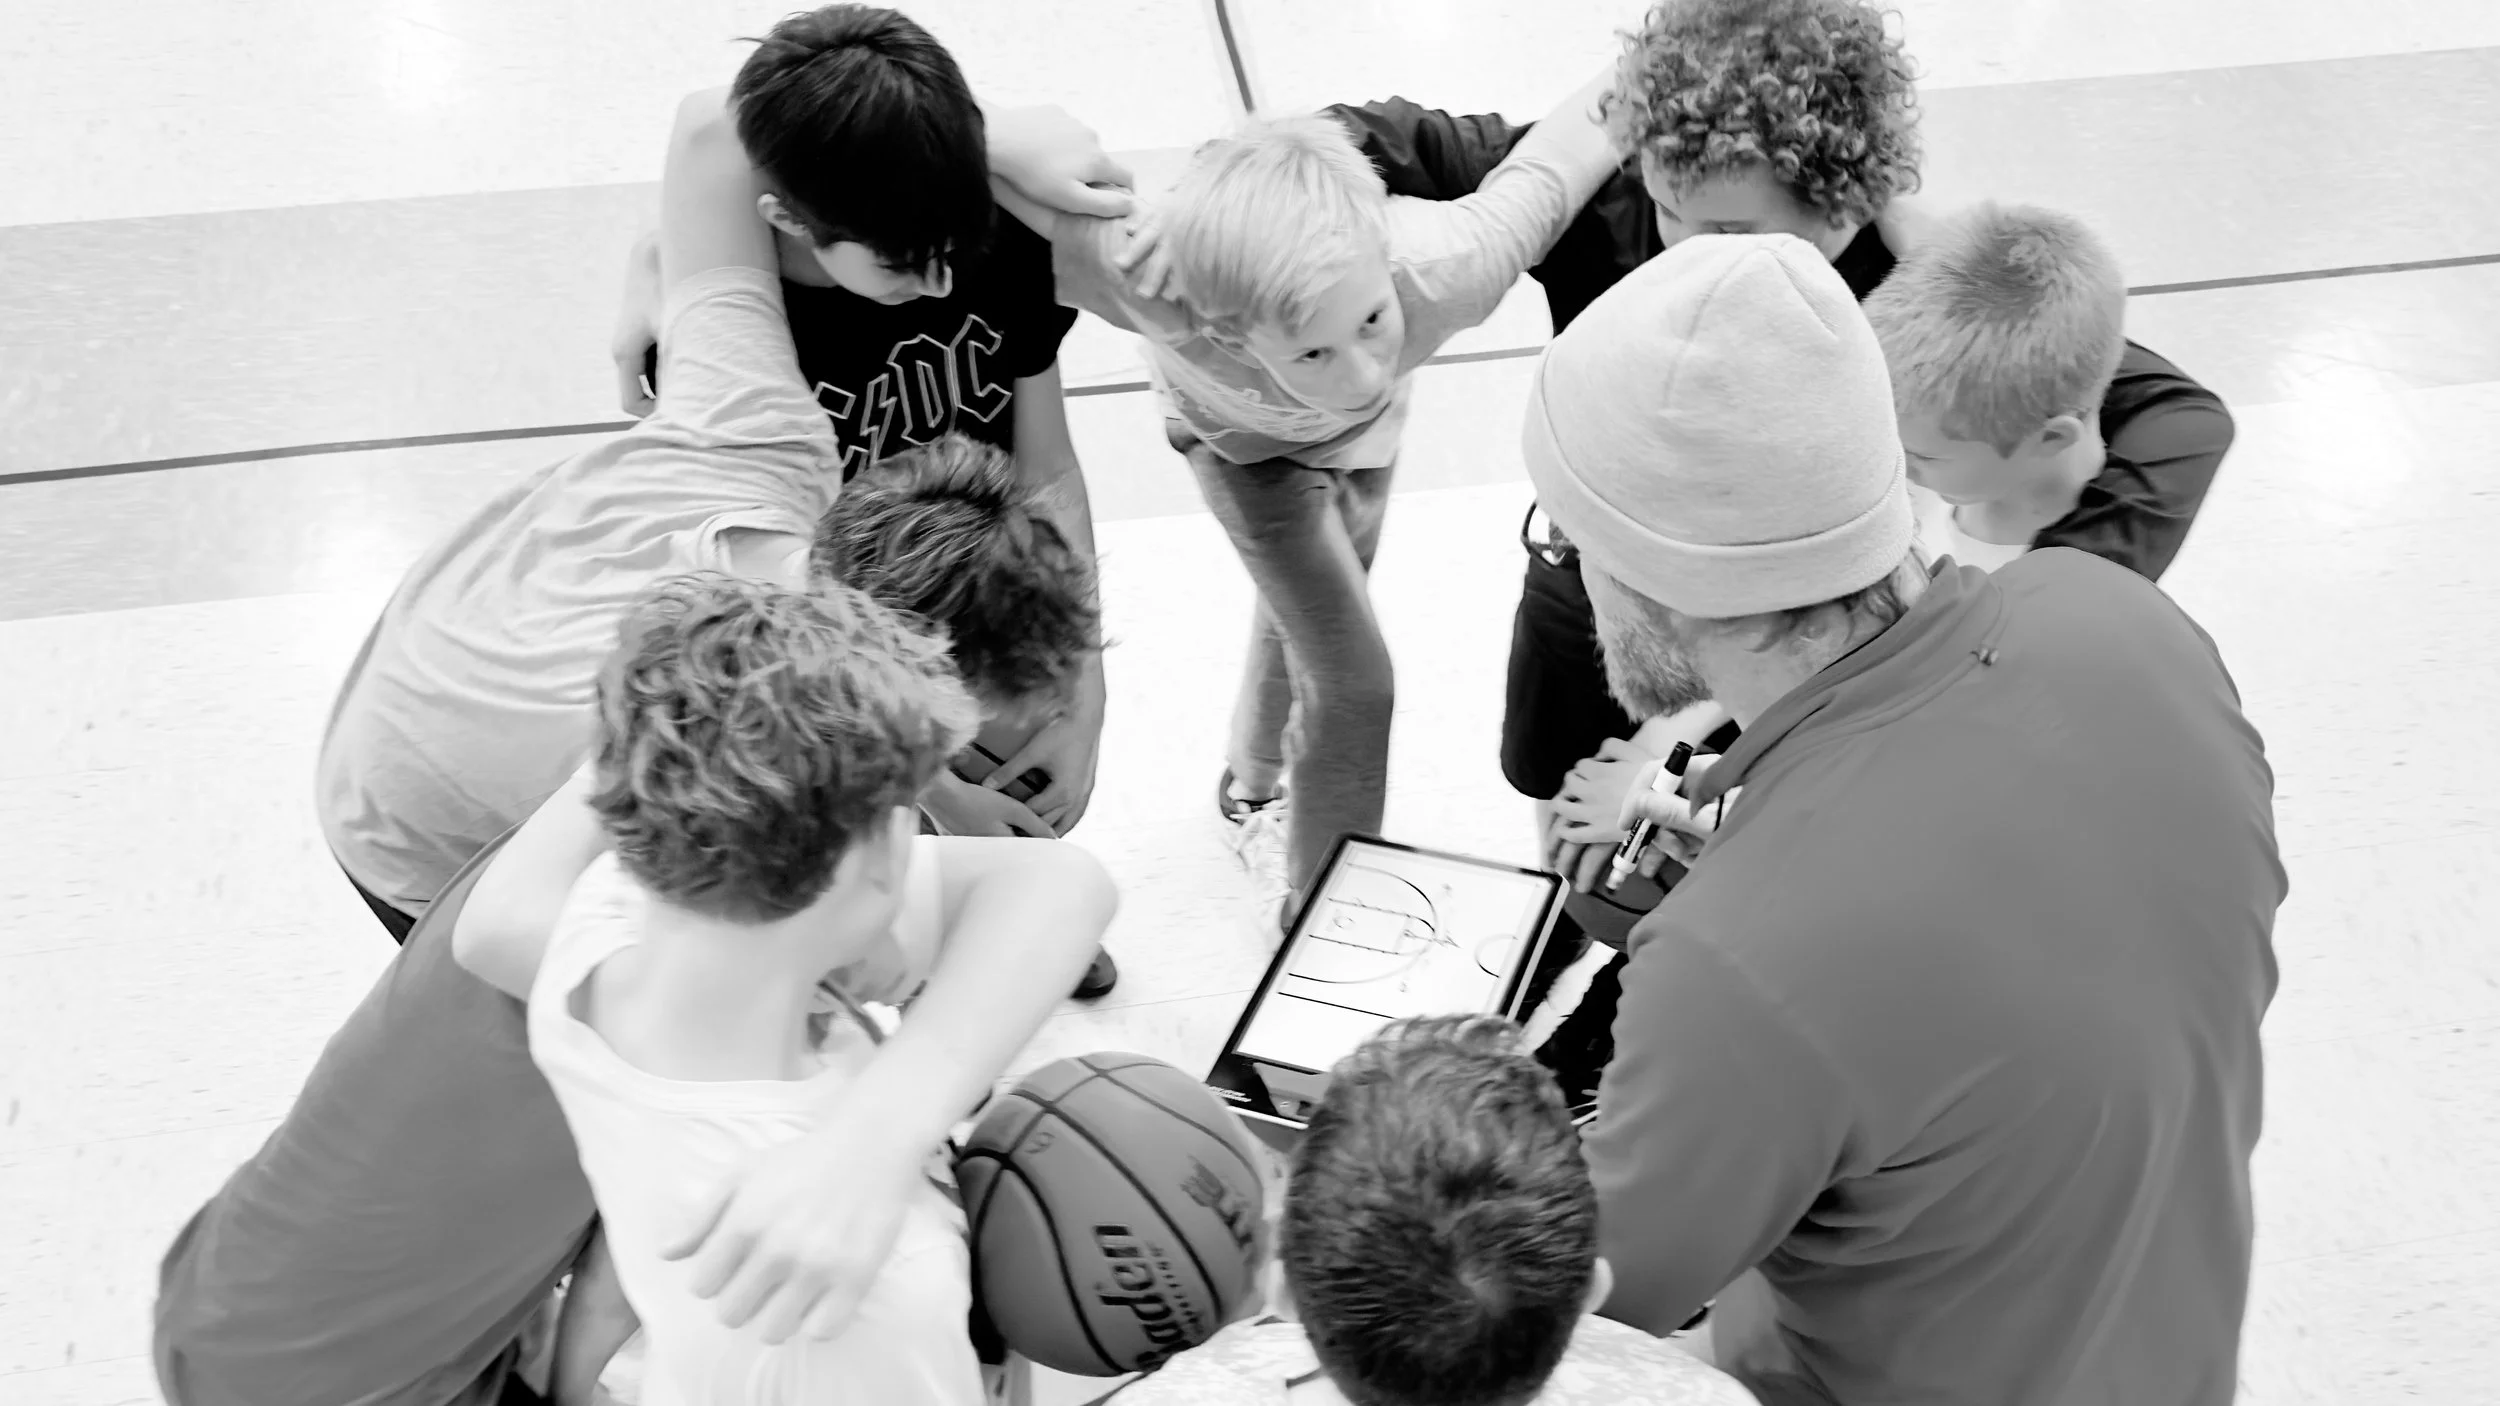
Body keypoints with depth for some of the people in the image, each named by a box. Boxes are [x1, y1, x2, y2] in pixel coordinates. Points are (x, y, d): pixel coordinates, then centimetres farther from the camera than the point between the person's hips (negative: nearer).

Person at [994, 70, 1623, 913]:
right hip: (1247, 443, -3)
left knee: (1305, 617, 28)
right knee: (1352, 682, -5)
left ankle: (1254, 778, 61)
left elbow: (1593, 115, -33)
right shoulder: (1155, 280, -51)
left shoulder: (1446, 266, -48)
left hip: (1363, 434, 3)